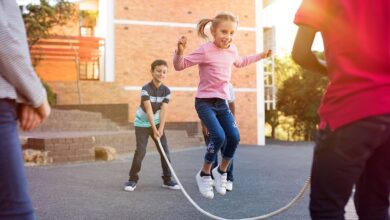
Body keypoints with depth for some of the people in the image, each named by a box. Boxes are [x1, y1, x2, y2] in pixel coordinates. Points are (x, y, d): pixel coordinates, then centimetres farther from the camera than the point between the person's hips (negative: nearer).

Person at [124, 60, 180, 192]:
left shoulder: (166, 91, -7)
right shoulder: (146, 89, -20)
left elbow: (163, 111, -14)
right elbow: (148, 110, -26)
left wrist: (160, 129, -23)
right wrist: (154, 129, -30)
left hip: (157, 123, 4)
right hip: (142, 124, -4)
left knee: (165, 150, -1)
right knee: (140, 151, -11)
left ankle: (167, 179, 11)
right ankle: (132, 179, 3)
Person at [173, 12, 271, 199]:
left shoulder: (232, 49, 5)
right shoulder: (205, 50, -15)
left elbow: (239, 62, 29)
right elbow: (179, 66, -14)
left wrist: (260, 56, 30)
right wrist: (180, 52, -33)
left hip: (222, 103, 7)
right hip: (205, 102, -7)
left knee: (234, 138, -1)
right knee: (219, 137, -21)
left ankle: (221, 171, 23)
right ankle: (204, 174, 0)